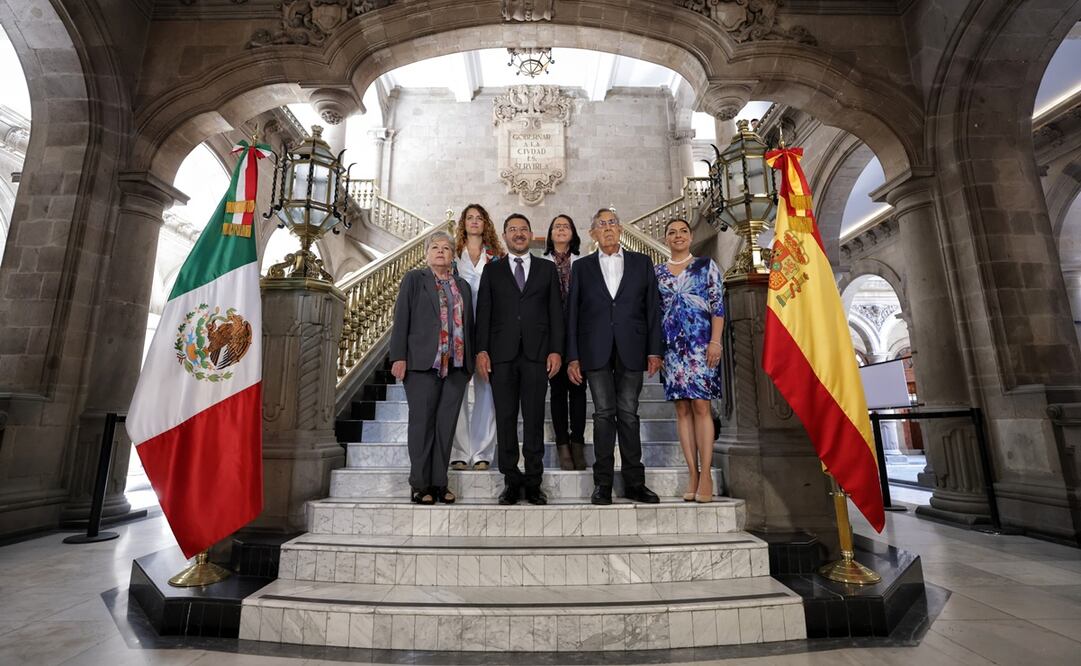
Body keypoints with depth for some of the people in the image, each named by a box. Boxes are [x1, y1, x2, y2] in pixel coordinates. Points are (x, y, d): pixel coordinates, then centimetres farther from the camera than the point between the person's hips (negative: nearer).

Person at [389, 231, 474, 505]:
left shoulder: (463, 286, 18)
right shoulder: (414, 279, 8)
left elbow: (468, 325, 17)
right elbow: (401, 319, 0)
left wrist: (469, 362, 11)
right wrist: (399, 357, -9)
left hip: (456, 366, 4)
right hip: (423, 363, -3)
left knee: (446, 425, 4)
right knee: (422, 423, 2)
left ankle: (439, 483, 13)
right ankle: (420, 485, 11)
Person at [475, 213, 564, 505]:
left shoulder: (547, 269, 13)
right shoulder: (491, 270, 13)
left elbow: (556, 311, 8)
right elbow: (483, 313, 7)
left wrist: (556, 350, -2)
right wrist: (481, 350, -4)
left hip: (536, 353, 0)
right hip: (501, 354, 1)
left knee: (534, 419, 2)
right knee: (505, 419, 3)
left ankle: (533, 482, 13)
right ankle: (511, 481, 14)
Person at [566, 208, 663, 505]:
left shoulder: (641, 262, 12)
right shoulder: (582, 267, 11)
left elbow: (652, 307, 7)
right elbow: (572, 313, 7)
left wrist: (654, 350, 0)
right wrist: (573, 357, 0)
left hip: (631, 350, 0)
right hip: (596, 352, 0)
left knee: (628, 414, 3)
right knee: (603, 414, 1)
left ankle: (634, 483, 13)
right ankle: (603, 483, 9)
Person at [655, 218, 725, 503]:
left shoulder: (706, 265, 8)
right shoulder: (657, 272, 14)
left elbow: (717, 305, 1)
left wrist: (715, 341, -10)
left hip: (700, 343, -3)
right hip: (671, 347, 3)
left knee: (700, 406, -8)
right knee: (682, 408, 2)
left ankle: (705, 475, -3)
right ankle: (693, 474, 7)